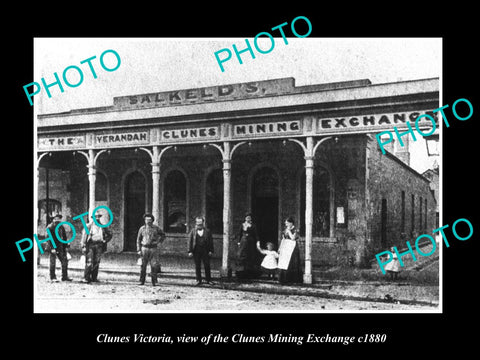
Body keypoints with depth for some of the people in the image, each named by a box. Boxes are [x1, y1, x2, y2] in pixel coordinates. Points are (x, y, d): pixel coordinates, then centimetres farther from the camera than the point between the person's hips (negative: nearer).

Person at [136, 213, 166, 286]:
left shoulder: (156, 228, 3)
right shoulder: (142, 229, 6)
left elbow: (163, 235, 15)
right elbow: (138, 240, 9)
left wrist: (158, 241, 1)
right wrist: (138, 250, 1)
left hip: (153, 249, -1)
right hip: (144, 248, 1)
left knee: (154, 265, -3)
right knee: (143, 266, 1)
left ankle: (154, 281, 4)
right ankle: (142, 281, 10)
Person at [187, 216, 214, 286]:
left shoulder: (207, 231, 7)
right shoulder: (193, 232, 7)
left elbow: (211, 242, 5)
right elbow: (190, 242, 4)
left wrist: (211, 251, -3)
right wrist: (190, 251, -4)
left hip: (205, 251, 0)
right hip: (196, 251, 0)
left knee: (207, 266, 1)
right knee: (197, 266, 4)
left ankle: (208, 280, 11)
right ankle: (198, 280, 13)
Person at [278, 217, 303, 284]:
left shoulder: (294, 231, -5)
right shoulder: (285, 231, 13)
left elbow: (293, 238, -22)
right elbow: (283, 240, 15)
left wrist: (289, 230, -13)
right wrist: (280, 249, 10)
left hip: (293, 250, -6)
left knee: (292, 265, -4)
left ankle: (294, 279, 2)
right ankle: (285, 279, 7)